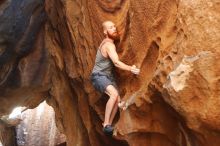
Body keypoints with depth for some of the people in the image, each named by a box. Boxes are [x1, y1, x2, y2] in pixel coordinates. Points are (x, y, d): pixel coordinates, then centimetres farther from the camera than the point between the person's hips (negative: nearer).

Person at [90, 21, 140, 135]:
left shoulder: (108, 42, 10)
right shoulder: (109, 45, -20)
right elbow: (116, 63, -31)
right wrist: (131, 69, -35)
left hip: (108, 75, 10)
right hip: (99, 76, -10)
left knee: (118, 100, -1)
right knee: (114, 94, -32)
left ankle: (108, 125, 7)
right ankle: (106, 124, -28)